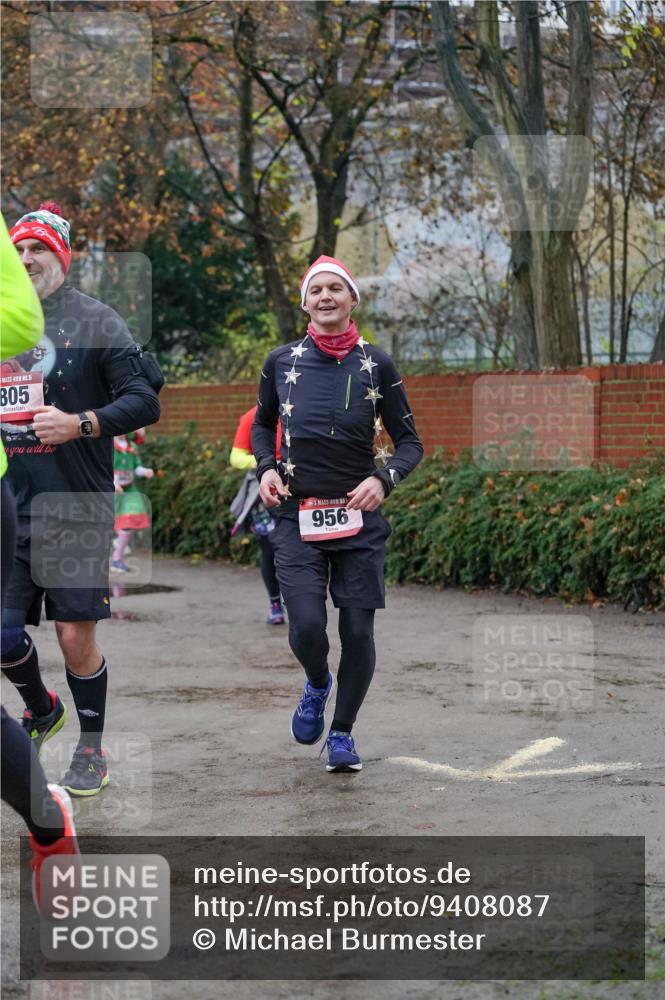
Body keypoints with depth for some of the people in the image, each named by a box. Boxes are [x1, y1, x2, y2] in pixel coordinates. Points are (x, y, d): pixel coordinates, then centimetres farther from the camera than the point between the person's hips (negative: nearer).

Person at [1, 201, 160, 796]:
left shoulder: (95, 321, -3)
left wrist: (81, 423, -20)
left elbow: (144, 401, -8)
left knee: (76, 636, -1)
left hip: (78, 511, -4)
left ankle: (92, 750, 18)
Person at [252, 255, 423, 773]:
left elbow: (410, 442, 5)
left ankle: (342, 731, 19)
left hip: (359, 517, 0)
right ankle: (317, 685, 23)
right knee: (306, 626, -13)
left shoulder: (376, 364, 1)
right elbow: (263, 424, 21)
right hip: (296, 515, 0)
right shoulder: (282, 361, 5)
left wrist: (383, 479, -14)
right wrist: (266, 467, 2)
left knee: (358, 631, -1)